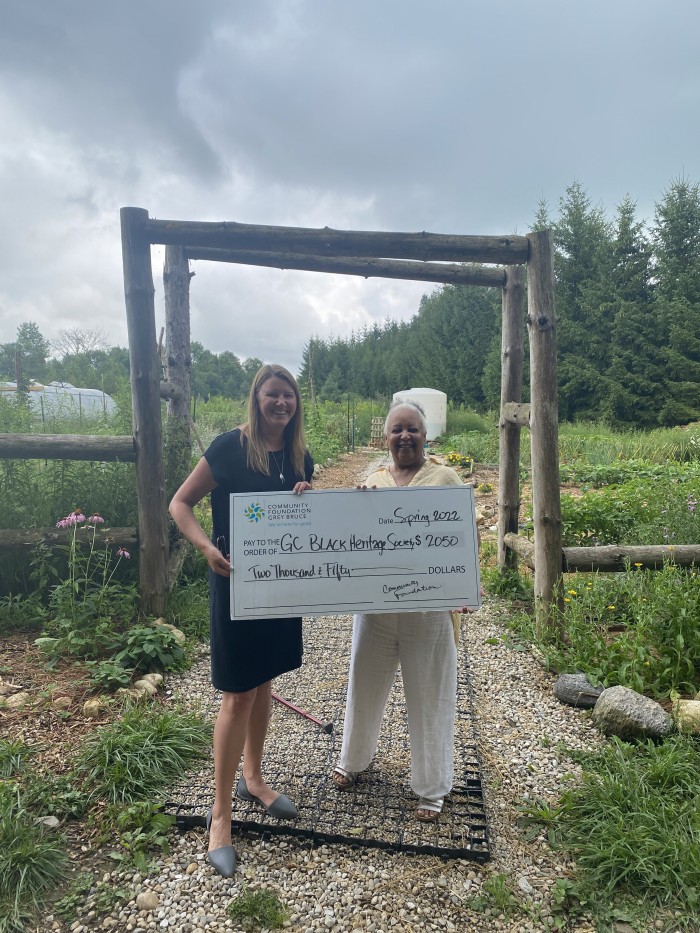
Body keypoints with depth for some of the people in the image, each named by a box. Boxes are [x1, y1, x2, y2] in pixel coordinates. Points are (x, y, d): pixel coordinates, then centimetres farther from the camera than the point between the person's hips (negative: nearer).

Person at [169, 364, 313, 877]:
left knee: (264, 682, 19)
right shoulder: (230, 446, -13)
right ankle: (220, 812, 21)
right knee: (238, 696, 2)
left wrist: (305, 500, -10)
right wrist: (208, 547, -26)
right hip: (237, 580, -5)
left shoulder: (300, 456, 3)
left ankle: (253, 777, 41)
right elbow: (180, 503, -10)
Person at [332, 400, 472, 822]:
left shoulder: (447, 478, -3)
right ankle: (354, 758, 47)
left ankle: (432, 788, 34)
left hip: (429, 609, -3)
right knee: (365, 686, 19)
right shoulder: (373, 481, 7)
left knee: (429, 697, 11)